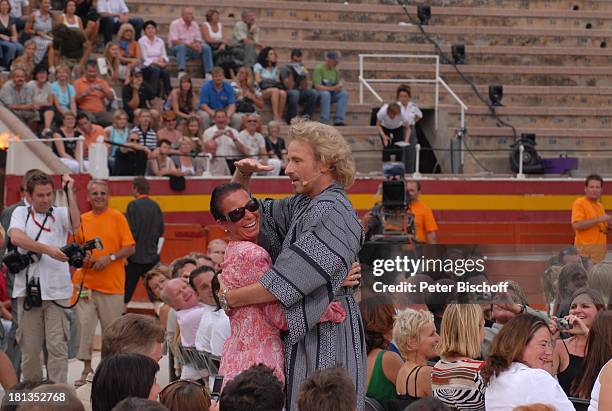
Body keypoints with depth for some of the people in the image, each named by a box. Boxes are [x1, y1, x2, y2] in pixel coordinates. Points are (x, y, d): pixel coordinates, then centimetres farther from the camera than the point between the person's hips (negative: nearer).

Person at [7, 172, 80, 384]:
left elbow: (75, 223, -14)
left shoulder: (60, 214, 9)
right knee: (29, 348, 7)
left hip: (56, 291, -1)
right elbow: (16, 237, -12)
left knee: (58, 346, -5)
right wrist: (48, 249, -19)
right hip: (27, 289, 1)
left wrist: (70, 191, -11)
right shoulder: (21, 213, 8)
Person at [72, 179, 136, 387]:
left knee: (111, 328, 3)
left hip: (112, 284, -3)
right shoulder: (82, 220, 9)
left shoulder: (117, 218, -1)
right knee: (84, 325, -2)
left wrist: (110, 257, -15)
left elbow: (130, 248, -3)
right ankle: (86, 368, 6)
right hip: (85, 281, 3)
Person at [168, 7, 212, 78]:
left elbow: (198, 40, 10)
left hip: (191, 49, 5)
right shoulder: (175, 24, -9)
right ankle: (181, 72, -48)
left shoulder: (195, 25, 10)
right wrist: (189, 45, -27)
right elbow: (174, 41, -19)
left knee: (206, 47, -15)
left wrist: (197, 44, -17)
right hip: (176, 49, -5)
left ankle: (208, 73, -19)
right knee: (181, 46, -39)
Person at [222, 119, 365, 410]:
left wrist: (228, 298, -10)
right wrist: (242, 175, 6)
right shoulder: (300, 207, 12)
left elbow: (285, 283, -20)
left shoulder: (333, 214, -16)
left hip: (324, 340, -9)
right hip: (301, 335, 9)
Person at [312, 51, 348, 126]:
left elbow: (339, 85, 11)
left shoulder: (335, 70, 9)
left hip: (331, 94, 6)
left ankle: (338, 120, -29)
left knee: (344, 94, -21)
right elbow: (317, 86, -19)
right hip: (319, 93, -6)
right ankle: (324, 122, -39)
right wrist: (332, 88, -26)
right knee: (326, 94, -39)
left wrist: (339, 85, -14)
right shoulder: (319, 69, -11)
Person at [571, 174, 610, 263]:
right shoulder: (579, 203, -5)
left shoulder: (600, 205, 20)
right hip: (585, 248, -8)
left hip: (600, 248, 8)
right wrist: (598, 219, -18)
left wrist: (607, 223, 7)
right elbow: (576, 225, -19)